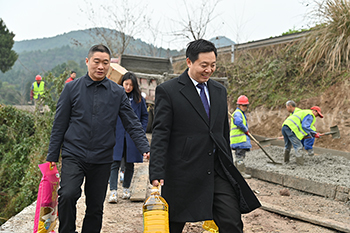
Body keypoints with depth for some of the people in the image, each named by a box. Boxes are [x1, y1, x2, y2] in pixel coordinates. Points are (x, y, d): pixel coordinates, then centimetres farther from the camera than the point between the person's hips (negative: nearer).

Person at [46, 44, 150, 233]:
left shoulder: (118, 92, 4)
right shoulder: (72, 88, 2)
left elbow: (132, 124, 3)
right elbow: (59, 125, 5)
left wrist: (145, 148, -10)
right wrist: (52, 156, 3)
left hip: (102, 160, 2)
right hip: (74, 155, -1)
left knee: (95, 207, 9)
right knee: (67, 195, -22)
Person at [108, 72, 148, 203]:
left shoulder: (139, 99, 4)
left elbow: (145, 116, 12)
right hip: (117, 136, -1)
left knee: (129, 164, 10)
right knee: (115, 163, -8)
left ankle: (126, 189, 25)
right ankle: (113, 192, -8)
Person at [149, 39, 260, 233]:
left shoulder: (220, 91, 13)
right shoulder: (167, 91, -5)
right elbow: (160, 134, -10)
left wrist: (229, 169, 19)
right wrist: (157, 173, -18)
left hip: (218, 173, 5)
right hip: (183, 174, -4)